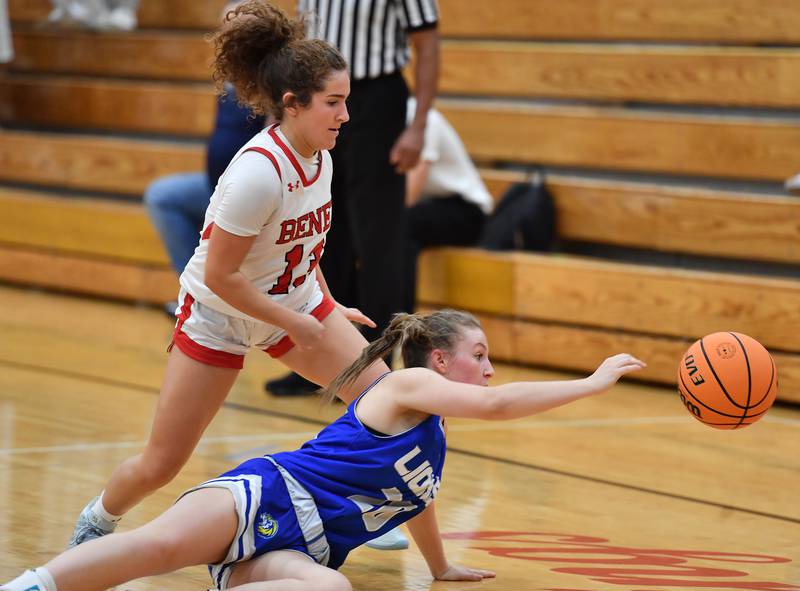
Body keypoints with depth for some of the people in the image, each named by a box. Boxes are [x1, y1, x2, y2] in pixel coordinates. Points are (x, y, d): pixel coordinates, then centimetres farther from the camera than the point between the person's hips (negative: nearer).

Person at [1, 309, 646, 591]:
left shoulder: (434, 445, 27)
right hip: (265, 497, -7)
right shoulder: (406, 386, 1)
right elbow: (496, 404, -12)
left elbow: (417, 502, 49)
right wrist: (592, 383, -8)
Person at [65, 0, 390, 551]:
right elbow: (220, 276, -27)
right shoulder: (258, 173, -32)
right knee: (160, 465, 2)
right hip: (219, 315, -7)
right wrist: (297, 325, -20)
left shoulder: (318, 154, -8)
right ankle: (96, 523, 33)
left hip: (297, 303, 7)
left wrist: (328, 306, 6)